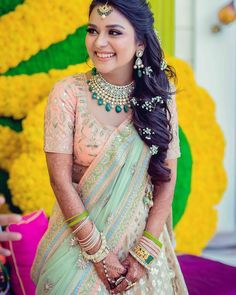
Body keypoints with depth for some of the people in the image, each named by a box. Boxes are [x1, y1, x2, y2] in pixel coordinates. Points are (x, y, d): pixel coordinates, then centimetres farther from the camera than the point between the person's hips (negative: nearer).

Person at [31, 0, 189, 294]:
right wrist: (99, 250, -14)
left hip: (142, 233, 2)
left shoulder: (159, 99, -6)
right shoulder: (68, 93, -13)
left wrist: (144, 252, -11)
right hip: (79, 237, -2)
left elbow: (166, 179, -4)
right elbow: (60, 178, -13)